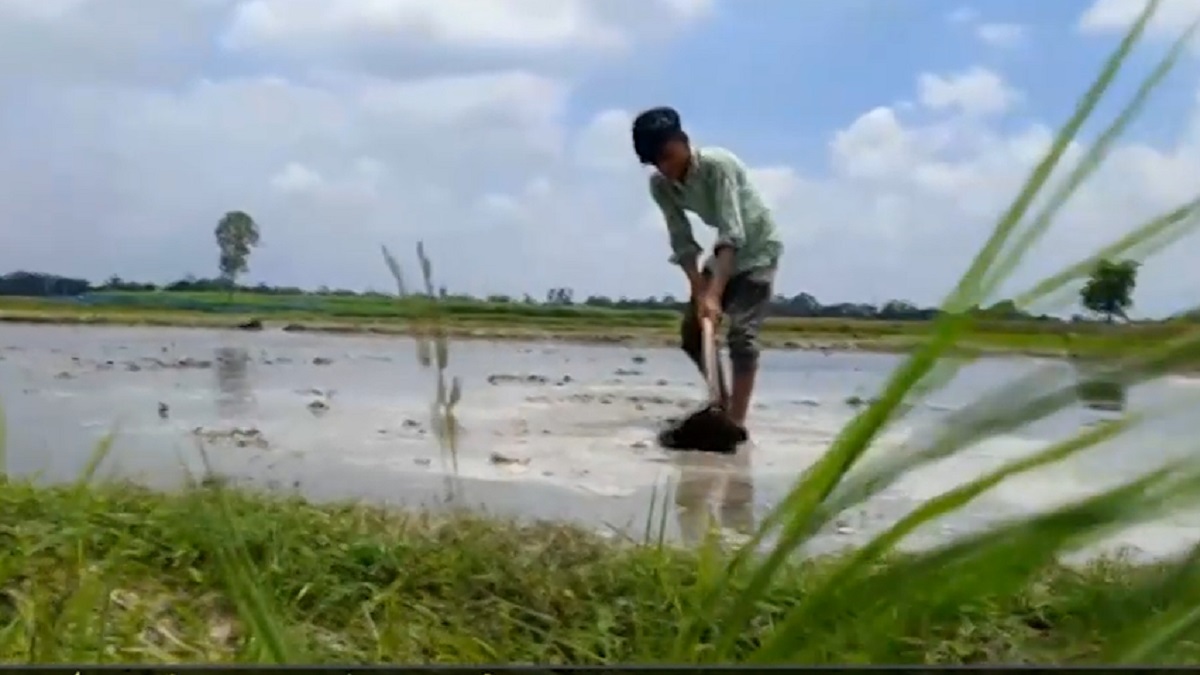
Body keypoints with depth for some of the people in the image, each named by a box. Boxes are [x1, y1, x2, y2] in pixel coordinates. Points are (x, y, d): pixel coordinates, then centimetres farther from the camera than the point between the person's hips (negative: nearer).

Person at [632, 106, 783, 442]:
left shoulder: (718, 164, -31)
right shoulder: (660, 185, -13)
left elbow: (733, 234, -37)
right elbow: (683, 243, -12)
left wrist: (714, 294, -44)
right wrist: (700, 294, -24)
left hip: (758, 248, -6)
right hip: (723, 251, 7)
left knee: (741, 333, -18)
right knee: (692, 330, 4)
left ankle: (737, 421, -16)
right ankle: (722, 402, 20)